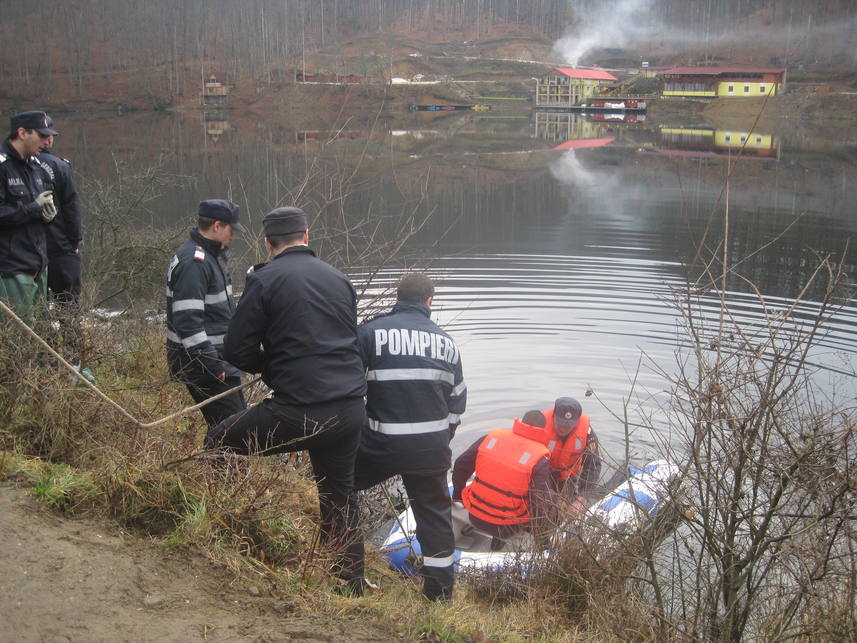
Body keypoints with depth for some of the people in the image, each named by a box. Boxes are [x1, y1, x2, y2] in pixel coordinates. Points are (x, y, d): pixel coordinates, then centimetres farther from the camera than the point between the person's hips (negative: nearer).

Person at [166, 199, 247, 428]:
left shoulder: (211, 256, 15)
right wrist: (212, 364, -25)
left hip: (218, 359, 11)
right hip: (202, 365, -11)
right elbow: (187, 320, -26)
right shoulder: (193, 262, -19)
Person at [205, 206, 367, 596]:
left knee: (217, 443, 15)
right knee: (340, 494, 21)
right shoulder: (339, 279, 13)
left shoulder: (264, 280, -4)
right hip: (350, 411, 6)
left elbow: (237, 352, -5)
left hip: (299, 413, -6)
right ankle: (351, 586, 31)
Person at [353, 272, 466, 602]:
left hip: (380, 444, -3)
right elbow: (458, 401, 13)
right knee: (434, 511, 15)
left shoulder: (371, 331, -5)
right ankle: (440, 590, 22)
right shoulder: (446, 341, 8)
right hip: (432, 447, 3)